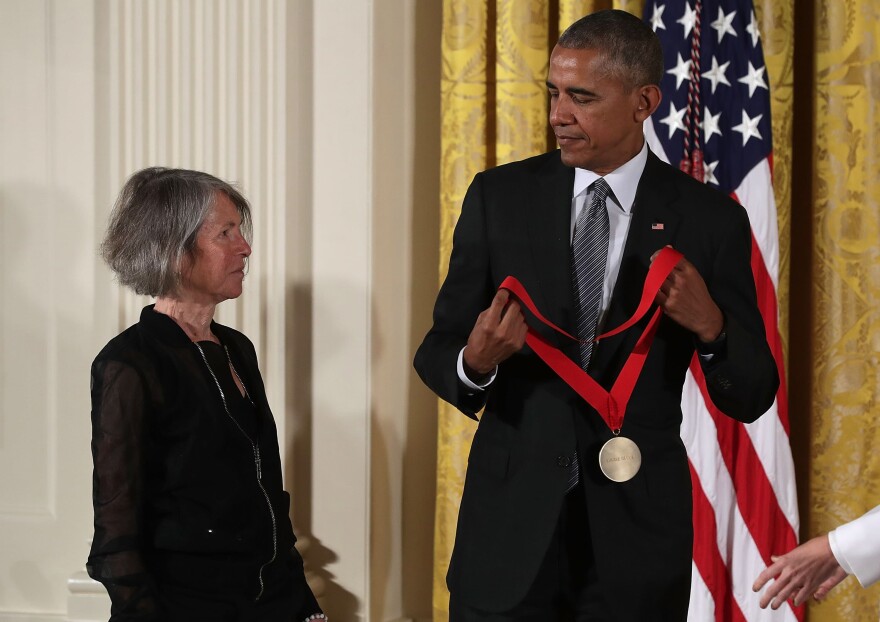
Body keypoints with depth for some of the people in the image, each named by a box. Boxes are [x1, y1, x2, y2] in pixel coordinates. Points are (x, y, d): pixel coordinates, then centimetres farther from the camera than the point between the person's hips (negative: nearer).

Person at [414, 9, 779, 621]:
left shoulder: (711, 219, -3)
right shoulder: (500, 196, 0)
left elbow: (751, 397, 0)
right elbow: (436, 353, 2)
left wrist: (710, 327, -20)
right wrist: (475, 362, -21)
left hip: (638, 526, 0)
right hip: (511, 520, 1)